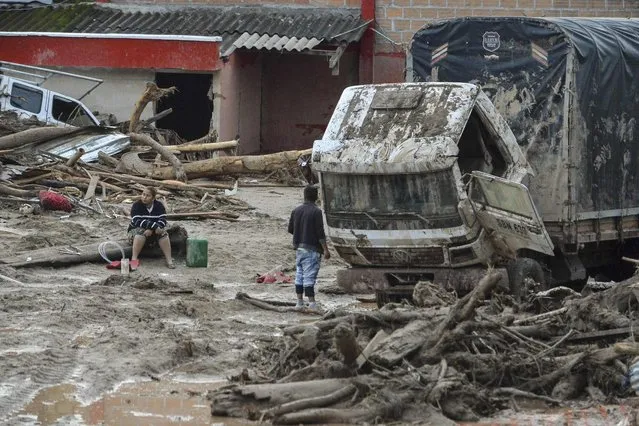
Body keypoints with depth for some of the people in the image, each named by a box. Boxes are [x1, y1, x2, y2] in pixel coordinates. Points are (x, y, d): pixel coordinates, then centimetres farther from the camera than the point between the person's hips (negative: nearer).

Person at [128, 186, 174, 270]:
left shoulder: (159, 206, 0)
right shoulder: (136, 206, -10)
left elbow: (162, 220, -13)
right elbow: (137, 221, -24)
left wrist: (151, 229, -32)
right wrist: (154, 226, -35)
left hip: (154, 232, 3)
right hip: (136, 231, -3)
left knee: (163, 233, -26)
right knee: (141, 232, -35)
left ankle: (169, 260, -32)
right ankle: (134, 259, -42)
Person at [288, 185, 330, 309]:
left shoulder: (296, 210, 5)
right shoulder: (316, 212, -13)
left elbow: (290, 229, 11)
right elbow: (320, 233, -16)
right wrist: (325, 249, -12)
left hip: (299, 248, 6)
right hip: (312, 249, -6)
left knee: (299, 274, 13)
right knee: (309, 276, -7)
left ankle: (299, 301, 16)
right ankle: (311, 302, -9)